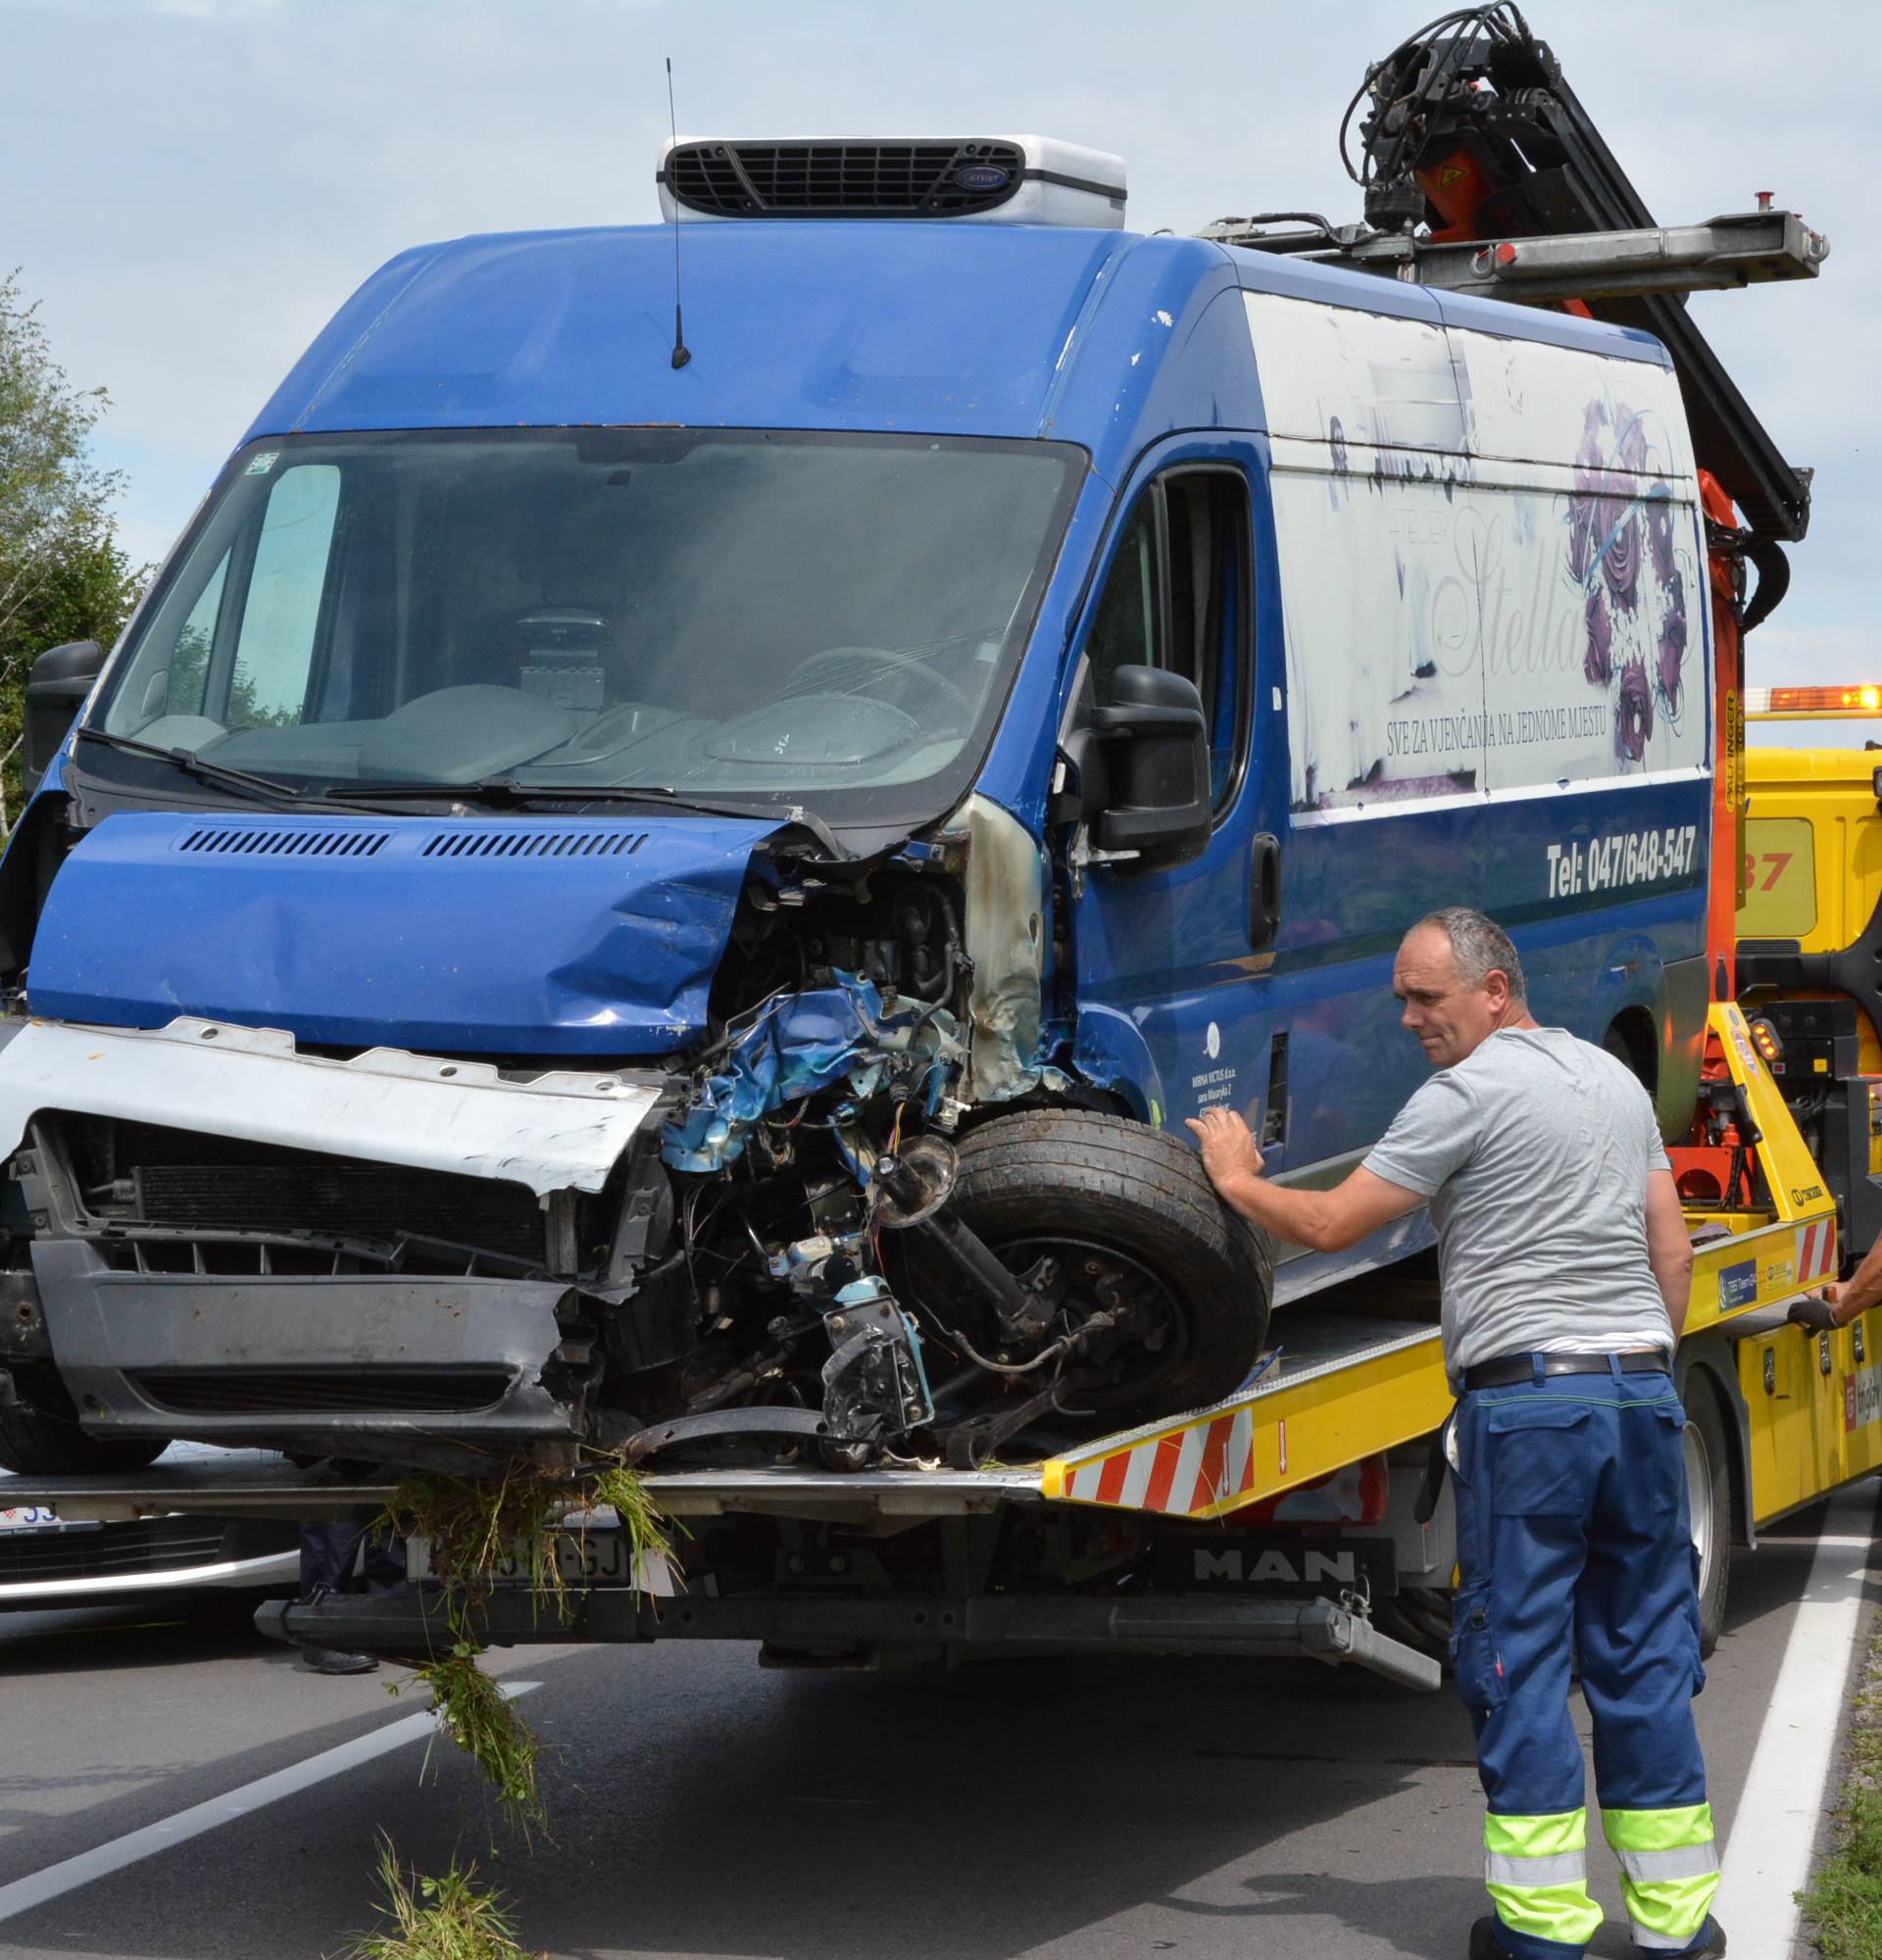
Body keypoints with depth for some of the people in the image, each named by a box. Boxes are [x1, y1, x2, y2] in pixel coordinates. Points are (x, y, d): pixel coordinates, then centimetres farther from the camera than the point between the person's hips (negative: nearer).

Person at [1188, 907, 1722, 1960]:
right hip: (1643, 1394, 7)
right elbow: (1672, 1252, 16)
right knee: (1646, 1657, 9)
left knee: (1519, 1662, 0)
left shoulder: (1469, 1092, -7)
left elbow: (1332, 1225, -6)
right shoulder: (1617, 1079, 16)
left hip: (1527, 1398, -6)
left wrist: (1238, 1179, 10)